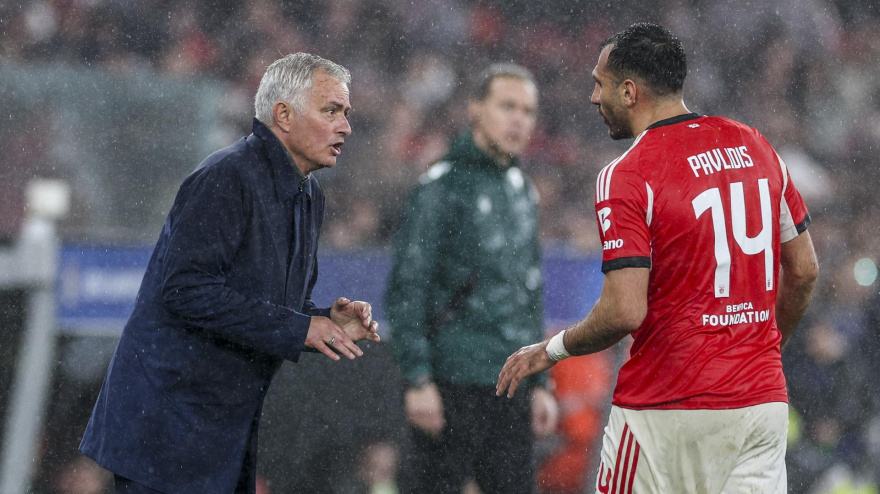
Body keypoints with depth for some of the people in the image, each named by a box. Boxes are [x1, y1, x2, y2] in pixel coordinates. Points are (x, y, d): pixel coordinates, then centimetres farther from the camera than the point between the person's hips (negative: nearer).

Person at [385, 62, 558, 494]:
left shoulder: (522, 192, 17)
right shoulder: (443, 186, -7)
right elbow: (405, 291, -11)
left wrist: (538, 383, 19)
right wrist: (417, 378, -17)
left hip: (510, 389, 7)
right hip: (453, 388, -7)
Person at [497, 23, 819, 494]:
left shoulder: (625, 177, -13)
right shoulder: (756, 147, 7)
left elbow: (625, 312, -19)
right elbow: (804, 271, 13)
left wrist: (550, 350, -2)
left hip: (668, 410, -5)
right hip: (764, 402, 6)